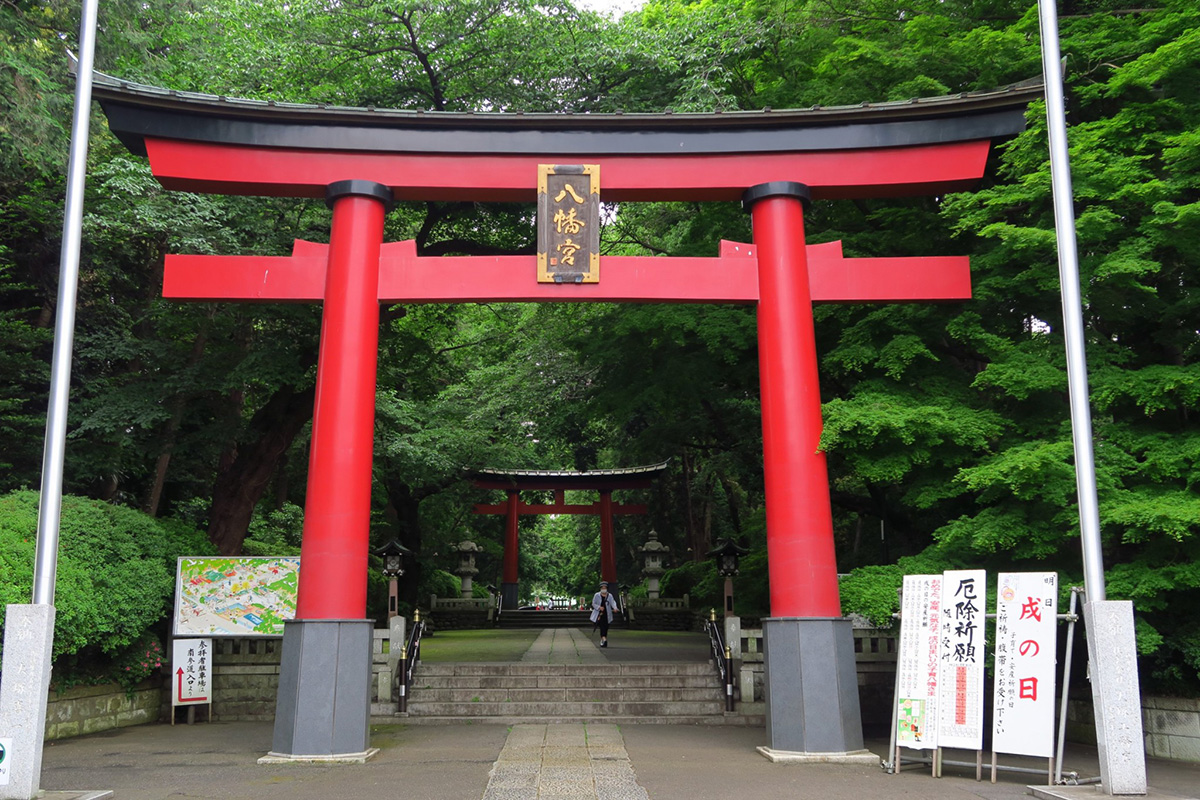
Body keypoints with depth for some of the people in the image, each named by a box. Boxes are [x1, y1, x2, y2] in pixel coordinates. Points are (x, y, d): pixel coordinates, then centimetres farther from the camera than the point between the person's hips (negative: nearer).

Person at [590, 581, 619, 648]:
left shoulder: (609, 596, 6)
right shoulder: (597, 595, 3)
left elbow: (613, 602, -8)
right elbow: (593, 604, 3)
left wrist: (615, 608, -30)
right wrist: (599, 607, -16)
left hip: (607, 615, 2)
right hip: (599, 614, -2)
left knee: (605, 628, 5)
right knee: (602, 626, -19)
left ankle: (602, 641, 19)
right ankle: (604, 639, -31)